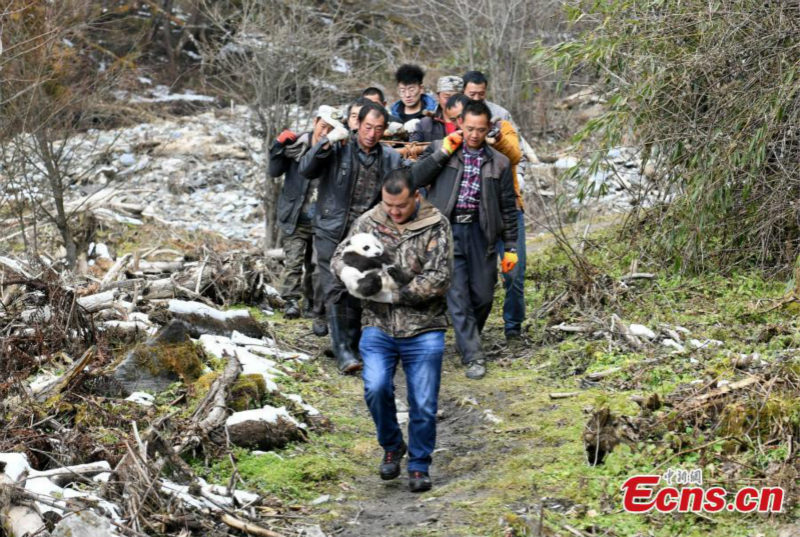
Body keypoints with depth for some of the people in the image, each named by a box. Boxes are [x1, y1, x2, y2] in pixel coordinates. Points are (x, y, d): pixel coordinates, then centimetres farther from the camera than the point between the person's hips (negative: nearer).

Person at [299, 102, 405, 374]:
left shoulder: (391, 158, 6)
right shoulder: (338, 149, -3)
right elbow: (306, 169, -12)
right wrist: (325, 144, -23)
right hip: (332, 233, -3)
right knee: (335, 290, -10)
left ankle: (353, 344, 22)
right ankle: (342, 351, -11)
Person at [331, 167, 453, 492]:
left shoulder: (436, 226, -5)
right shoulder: (369, 222, 5)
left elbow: (439, 279, -12)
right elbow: (339, 260, 5)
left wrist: (396, 293, -16)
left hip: (423, 330, -2)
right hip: (378, 328, 2)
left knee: (423, 404, 2)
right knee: (376, 387, -17)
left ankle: (419, 465, 22)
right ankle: (392, 447, 10)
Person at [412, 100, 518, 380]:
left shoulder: (499, 163, 8)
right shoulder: (440, 149, 6)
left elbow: (508, 207, 11)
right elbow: (416, 178, -6)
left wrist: (510, 247, 7)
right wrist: (443, 152, -10)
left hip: (480, 233, 2)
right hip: (447, 231, -2)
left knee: (483, 296, 5)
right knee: (457, 296, -8)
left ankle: (467, 341, 30)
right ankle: (473, 356, -5)